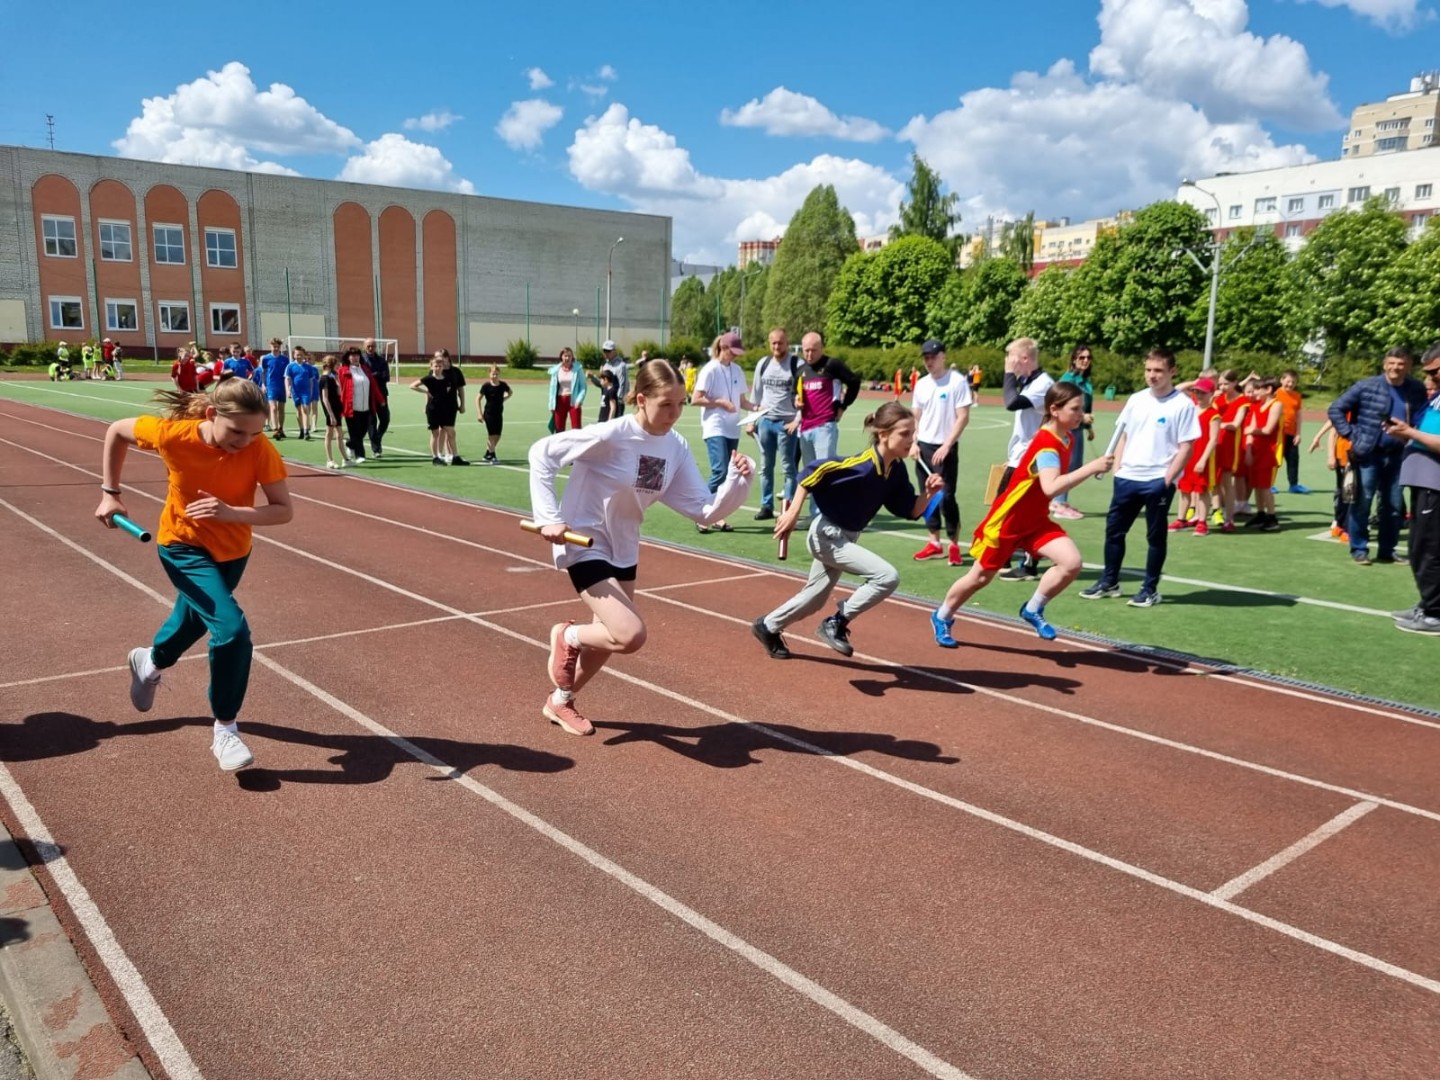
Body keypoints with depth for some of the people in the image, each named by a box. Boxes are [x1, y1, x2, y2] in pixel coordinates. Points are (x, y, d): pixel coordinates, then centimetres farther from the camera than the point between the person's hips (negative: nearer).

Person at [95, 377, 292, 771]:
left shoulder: (260, 448, -26)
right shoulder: (173, 434, -27)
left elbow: (284, 510, -25)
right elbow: (116, 431, -8)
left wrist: (231, 512, -40)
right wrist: (110, 493, -6)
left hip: (233, 551, 4)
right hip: (184, 546, -3)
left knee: (194, 618, 28)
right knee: (232, 629, -22)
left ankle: (150, 662, 64)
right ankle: (224, 731, -3)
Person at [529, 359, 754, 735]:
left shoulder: (676, 447, -6)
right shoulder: (611, 436, -25)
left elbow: (705, 510, -7)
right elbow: (541, 453, -19)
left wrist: (737, 480, -24)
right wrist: (549, 517, -22)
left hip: (623, 549, 7)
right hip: (584, 545, -7)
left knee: (611, 636, 17)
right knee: (631, 636, -19)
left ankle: (560, 701, 43)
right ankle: (567, 635, 13)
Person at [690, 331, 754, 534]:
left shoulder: (738, 370, 11)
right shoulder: (710, 370, -8)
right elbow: (696, 399, -12)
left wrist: (755, 407, -3)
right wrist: (721, 402, -16)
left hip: (732, 430, 7)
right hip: (715, 429, -7)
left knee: (728, 473, 7)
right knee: (720, 471, -16)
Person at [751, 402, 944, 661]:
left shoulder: (897, 470, -4)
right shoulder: (863, 465, -27)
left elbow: (911, 511, 2)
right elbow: (813, 470, -25)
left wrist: (928, 493, -17)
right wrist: (793, 512, -24)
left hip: (845, 537, 9)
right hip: (826, 535, -9)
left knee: (815, 599, 23)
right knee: (887, 576, -21)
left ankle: (768, 626, 44)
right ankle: (836, 624, -6)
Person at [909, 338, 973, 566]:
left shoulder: (958, 382, -8)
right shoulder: (921, 384, 10)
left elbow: (963, 417, -12)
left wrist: (946, 446, -17)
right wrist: (914, 442, 2)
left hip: (945, 448, -6)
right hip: (923, 447, 6)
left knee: (946, 497, -8)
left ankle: (954, 545, 4)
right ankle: (934, 543, 18)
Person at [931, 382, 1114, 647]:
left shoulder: (1068, 438, 0)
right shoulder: (1046, 443, -27)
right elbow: (1051, 487, -45)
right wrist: (1091, 467, -45)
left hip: (1035, 520, 7)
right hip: (1007, 520, -7)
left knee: (1072, 562, -15)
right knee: (981, 576, 9)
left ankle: (1033, 610, 8)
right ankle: (942, 617, 34)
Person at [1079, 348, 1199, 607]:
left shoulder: (1183, 404, -8)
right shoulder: (1136, 400, 8)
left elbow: (1186, 447, -9)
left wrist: (1167, 479, -14)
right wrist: (1117, 468, 7)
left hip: (1158, 481, -6)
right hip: (1127, 478, 6)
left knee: (1155, 536, 4)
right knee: (1113, 530, 11)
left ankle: (1150, 590, 15)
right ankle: (1109, 582, 25)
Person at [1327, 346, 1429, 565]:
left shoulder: (1417, 390, 3)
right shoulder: (1366, 386, -6)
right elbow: (1335, 409, -3)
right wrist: (1350, 435, -8)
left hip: (1398, 456, 4)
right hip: (1368, 454, -3)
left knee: (1394, 506, 9)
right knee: (1362, 503, 0)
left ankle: (1387, 551, 20)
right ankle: (1359, 550, 9)